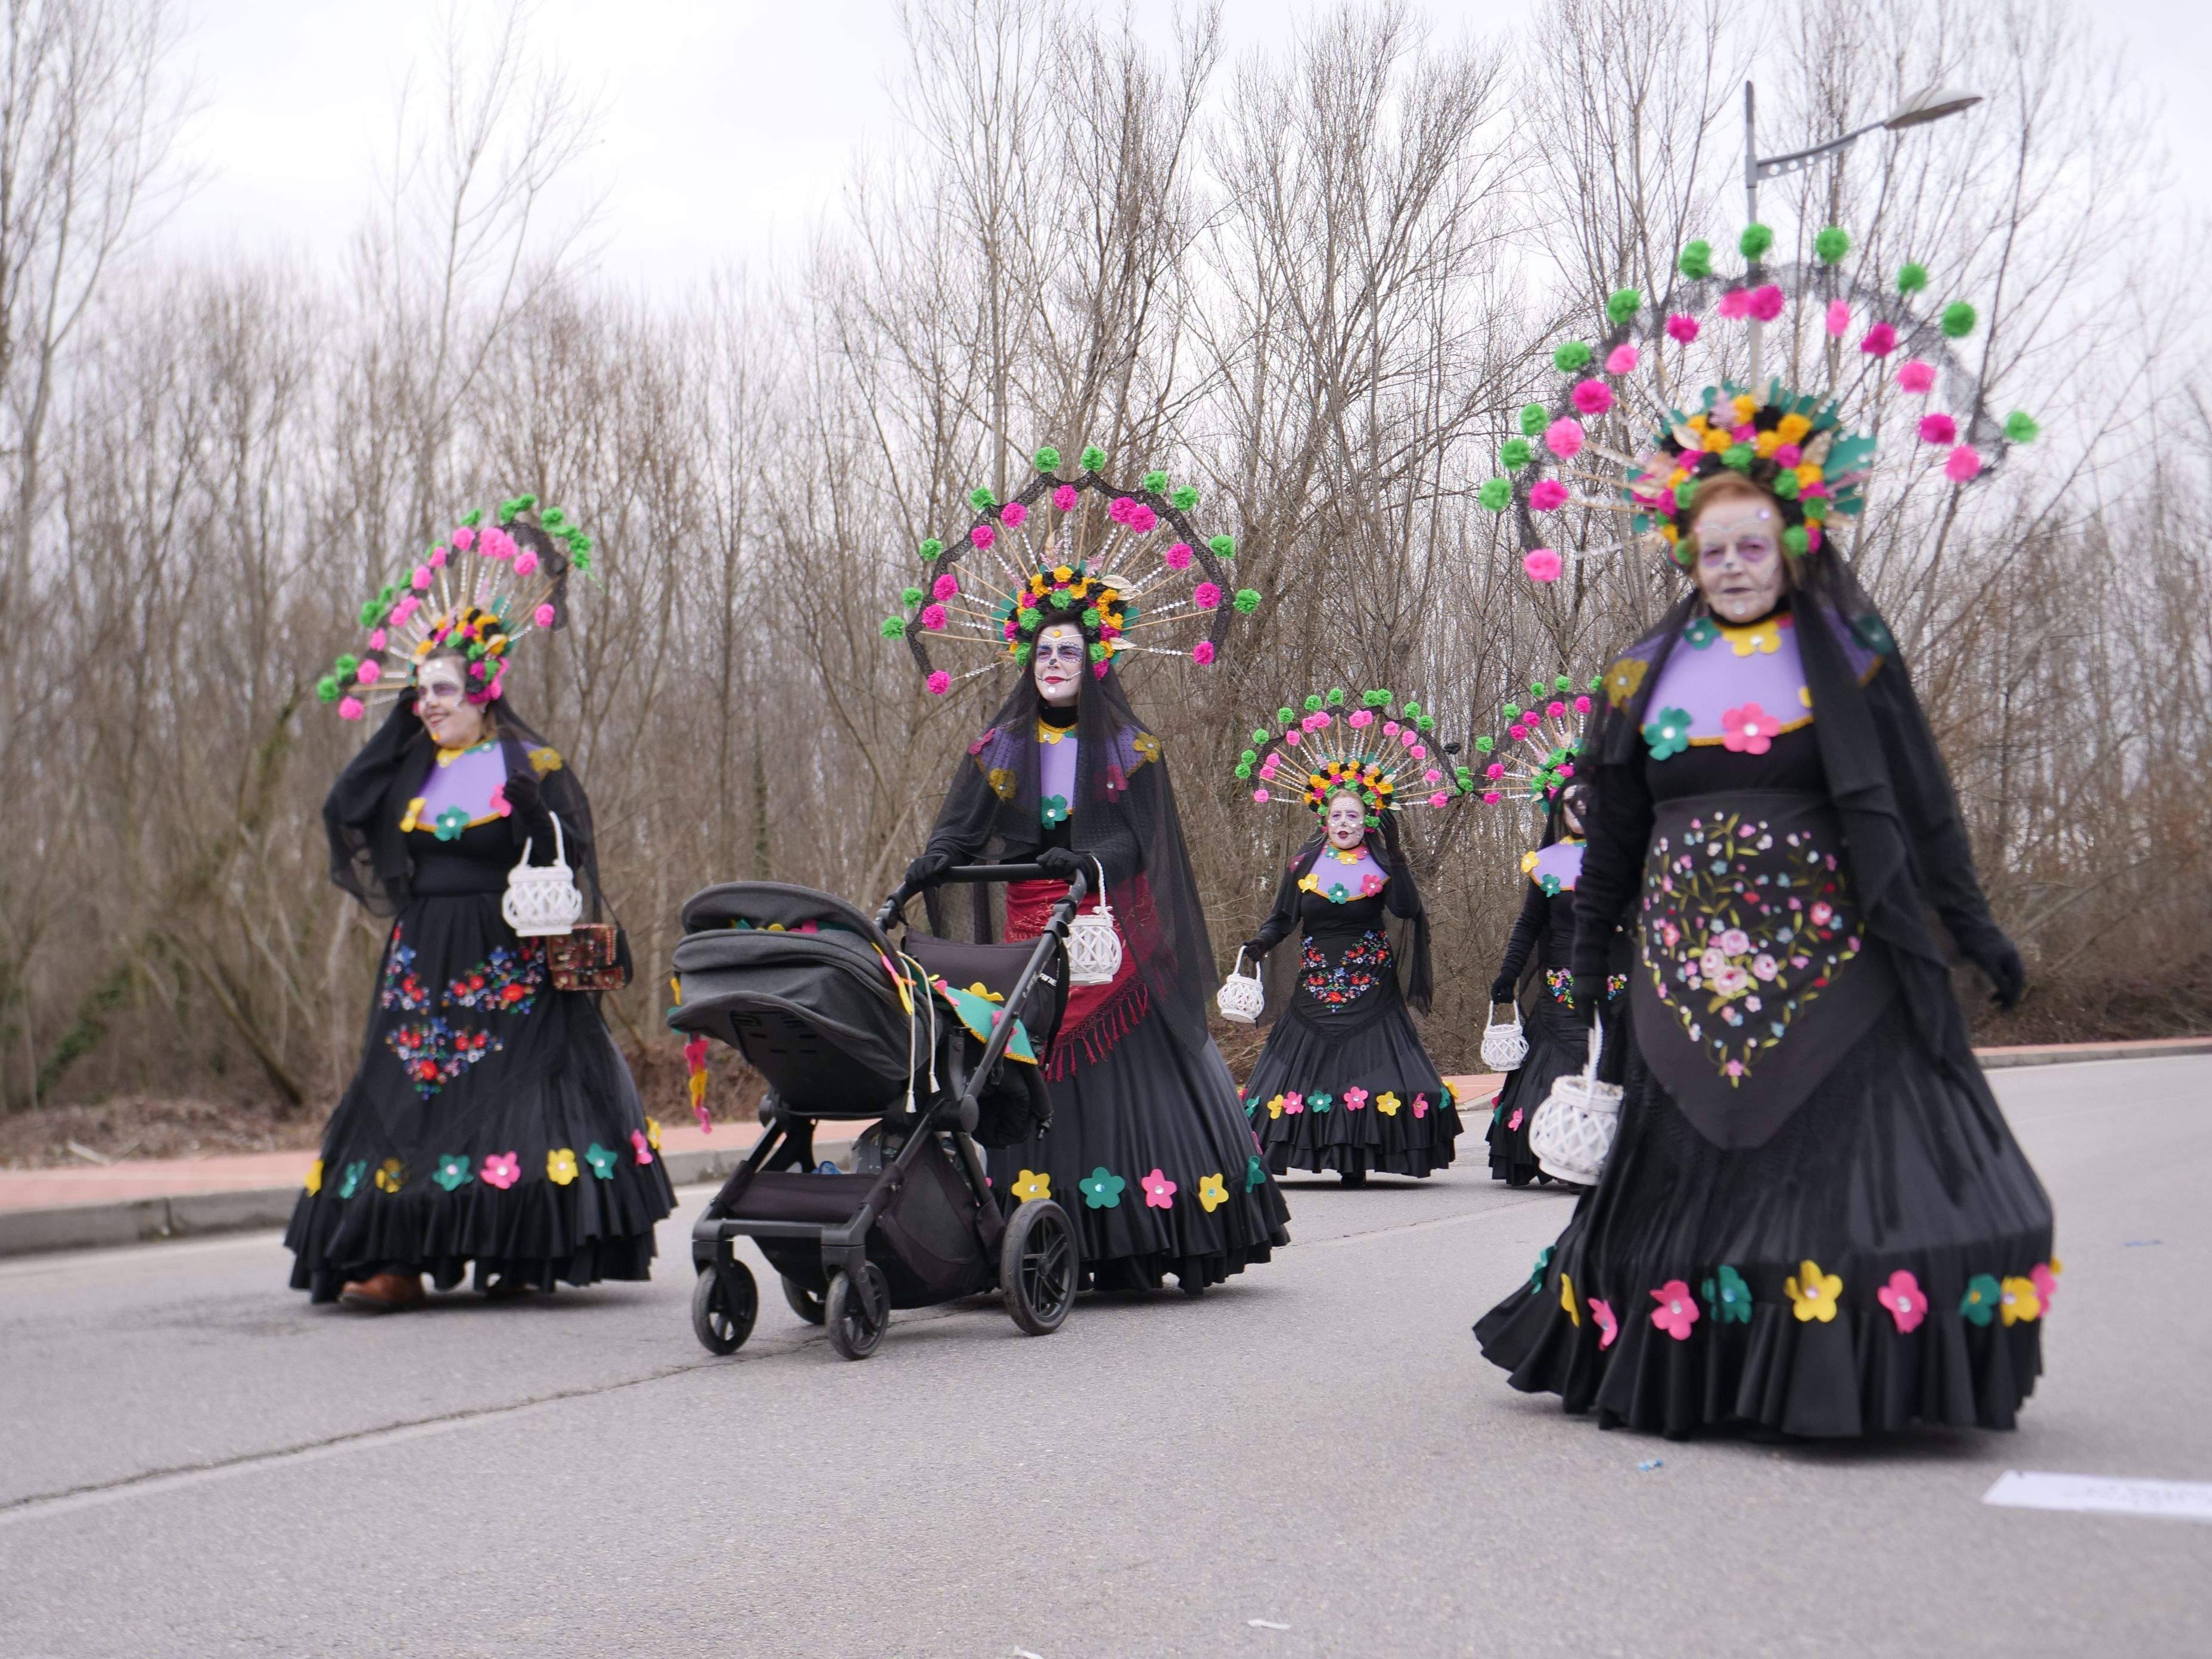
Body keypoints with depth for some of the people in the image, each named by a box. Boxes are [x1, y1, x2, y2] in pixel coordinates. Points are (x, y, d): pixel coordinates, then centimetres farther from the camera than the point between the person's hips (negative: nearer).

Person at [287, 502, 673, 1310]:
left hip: (508, 964, -5)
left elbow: (569, 867, -5)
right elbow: (343, 812, 3)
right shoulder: (412, 770, 13)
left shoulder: (530, 768, -2)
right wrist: (398, 725, 4)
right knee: (410, 1099, -1)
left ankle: (524, 1255, -1)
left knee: (515, 1093, -7)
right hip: (422, 963, 5)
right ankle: (398, 1259, -2)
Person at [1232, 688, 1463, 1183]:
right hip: (1315, 987, 2)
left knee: (1368, 1064, -7)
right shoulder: (1305, 863, 7)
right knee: (1306, 1062, -4)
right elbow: (1282, 918, 8)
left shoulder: (1383, 862, 2)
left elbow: (1407, 910, -14)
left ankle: (1355, 1160, -6)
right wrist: (1261, 943, -11)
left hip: (1370, 989, -2)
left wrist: (1394, 852, -17)